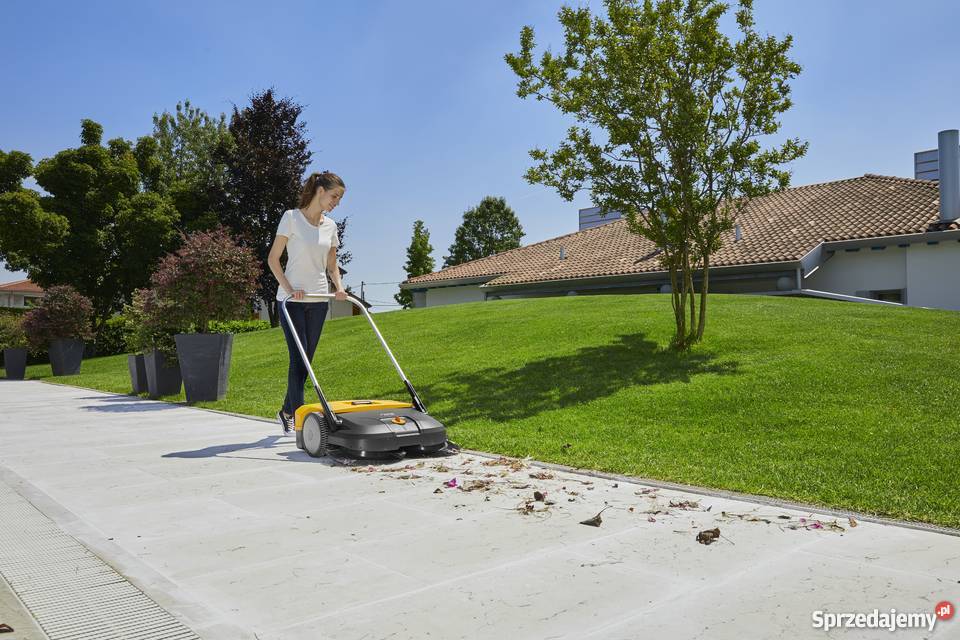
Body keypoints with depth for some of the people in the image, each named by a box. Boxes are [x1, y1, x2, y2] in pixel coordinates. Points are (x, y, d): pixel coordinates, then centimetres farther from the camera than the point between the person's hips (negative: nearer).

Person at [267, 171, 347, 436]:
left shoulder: (330, 226, 10)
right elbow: (273, 259, -6)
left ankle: (286, 412, 25)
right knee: (298, 359, -11)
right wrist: (289, 289, -17)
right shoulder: (292, 217, -5)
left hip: (319, 300, 5)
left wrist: (339, 287, -2)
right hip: (292, 300, -5)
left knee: (305, 361, 9)